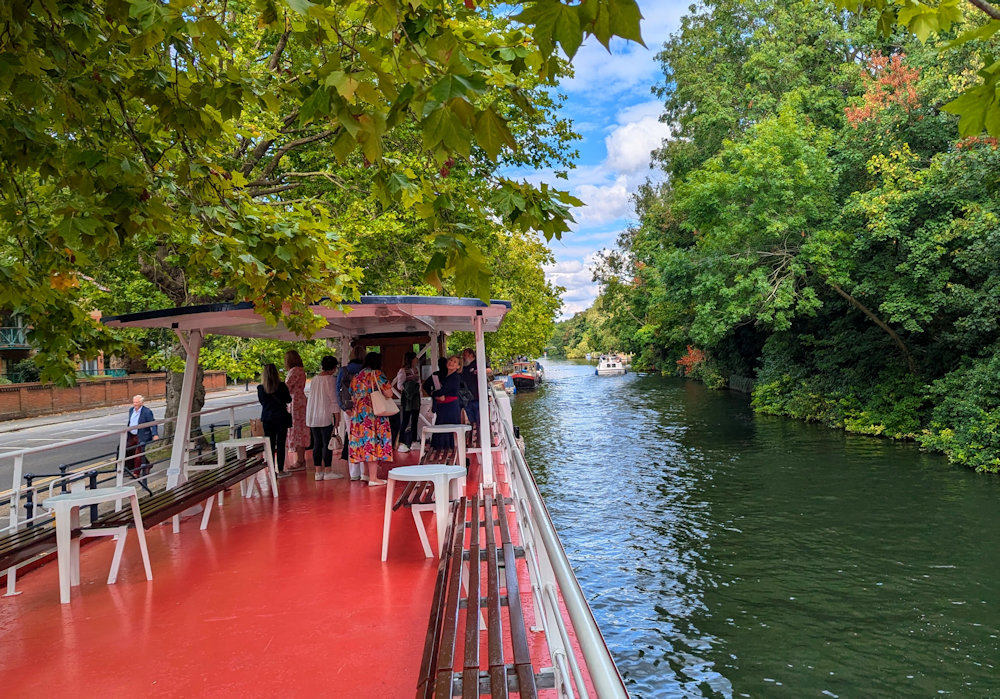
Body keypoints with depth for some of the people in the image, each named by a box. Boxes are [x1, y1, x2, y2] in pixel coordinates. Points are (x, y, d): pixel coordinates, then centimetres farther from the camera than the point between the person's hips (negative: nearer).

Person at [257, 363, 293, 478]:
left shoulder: (260, 388, -4)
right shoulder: (282, 386, -10)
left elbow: (261, 401, 10)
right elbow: (288, 400, 1)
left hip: (267, 419, 2)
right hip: (281, 417, -2)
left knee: (270, 444, 9)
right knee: (280, 444, 3)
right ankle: (280, 471, 4)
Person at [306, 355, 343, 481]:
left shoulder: (314, 379, 11)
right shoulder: (331, 379, -9)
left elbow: (311, 397, 16)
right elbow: (333, 399, -10)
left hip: (312, 416, 7)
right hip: (325, 416, -7)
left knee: (317, 444, 9)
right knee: (327, 443, -2)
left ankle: (318, 471, 12)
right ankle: (328, 472, 0)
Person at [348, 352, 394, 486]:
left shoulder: (356, 377, 13)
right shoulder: (376, 374, -7)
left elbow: (352, 397, 18)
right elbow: (389, 394, -13)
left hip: (358, 415, 7)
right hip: (374, 415, -7)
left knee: (363, 442, 11)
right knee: (374, 442, -4)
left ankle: (368, 474, 20)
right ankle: (373, 478, -5)